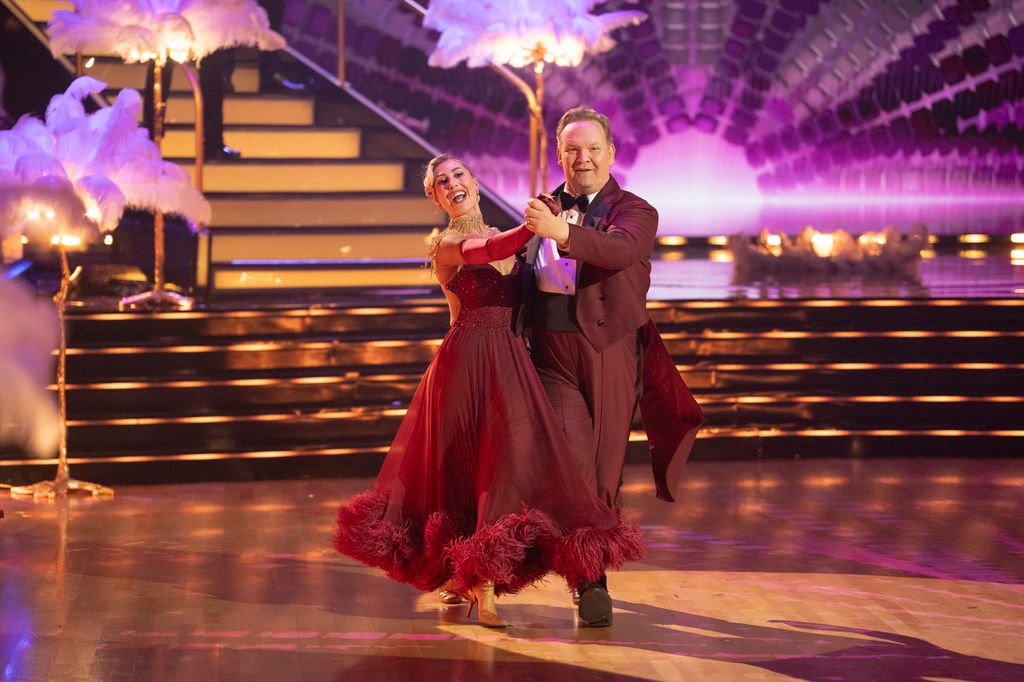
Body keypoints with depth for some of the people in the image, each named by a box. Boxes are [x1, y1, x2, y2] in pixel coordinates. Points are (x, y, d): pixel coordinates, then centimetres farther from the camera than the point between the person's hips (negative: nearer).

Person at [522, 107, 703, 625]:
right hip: (552, 352, 1)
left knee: (606, 468, 4)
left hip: (610, 352, -1)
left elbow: (621, 249, -24)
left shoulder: (635, 211, 1)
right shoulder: (543, 210, 14)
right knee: (573, 457, -14)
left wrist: (561, 233, -38)